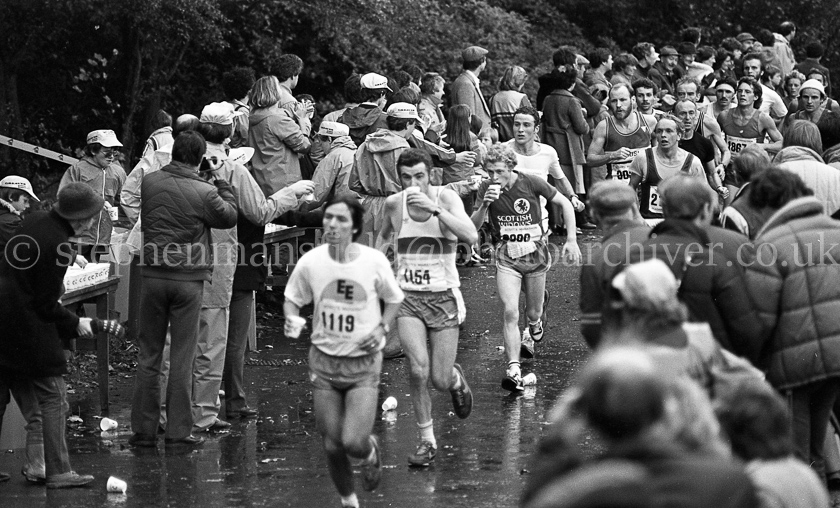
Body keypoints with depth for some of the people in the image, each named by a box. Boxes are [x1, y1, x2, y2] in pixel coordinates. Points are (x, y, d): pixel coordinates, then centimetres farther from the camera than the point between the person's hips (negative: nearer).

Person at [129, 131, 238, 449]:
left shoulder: (149, 182, -2)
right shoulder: (205, 192, -12)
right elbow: (230, 217, 4)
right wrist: (223, 184, 19)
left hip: (153, 276, 2)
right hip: (189, 279, -2)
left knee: (149, 355, 10)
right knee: (182, 359, 5)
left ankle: (144, 430, 11)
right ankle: (178, 431, 6)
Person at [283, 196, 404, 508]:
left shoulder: (375, 262, -11)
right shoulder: (310, 262, -8)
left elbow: (394, 299, 7)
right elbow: (292, 299, 8)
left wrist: (382, 328, -9)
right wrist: (291, 319, -14)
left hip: (364, 362, -2)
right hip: (324, 361, 2)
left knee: (354, 443, -14)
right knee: (332, 446, 3)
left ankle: (370, 451, 24)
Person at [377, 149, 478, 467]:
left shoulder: (446, 198, -10)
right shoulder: (394, 203, -1)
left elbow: (471, 237, -27)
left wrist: (433, 207, -31)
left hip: (443, 297, -1)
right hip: (407, 297, 1)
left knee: (440, 381, 0)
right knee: (418, 370, -19)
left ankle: (456, 378, 39)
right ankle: (427, 441, -2)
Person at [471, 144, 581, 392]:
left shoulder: (531, 183, -13)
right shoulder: (487, 189, -8)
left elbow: (565, 203, -1)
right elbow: (473, 227, -7)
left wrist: (571, 240, -5)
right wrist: (484, 205, -26)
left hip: (535, 252, 0)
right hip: (506, 256, 0)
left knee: (533, 312, 12)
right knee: (510, 312, -16)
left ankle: (535, 321, 51)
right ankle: (513, 370, -19)